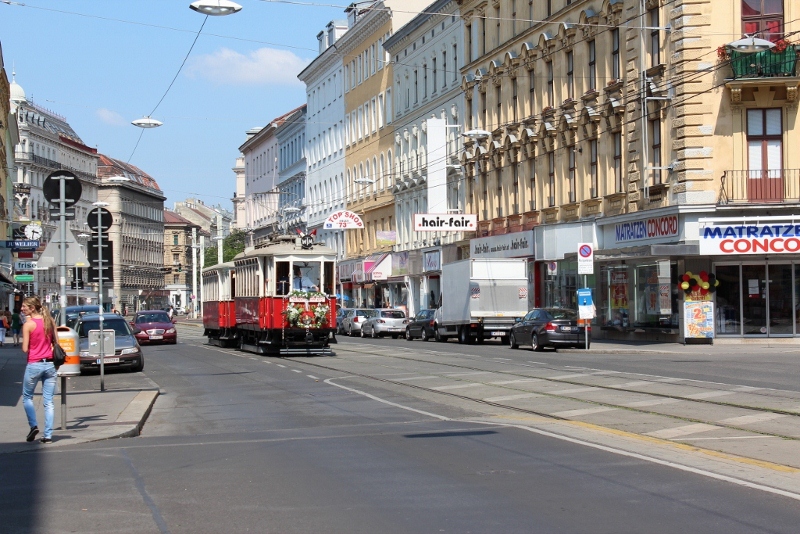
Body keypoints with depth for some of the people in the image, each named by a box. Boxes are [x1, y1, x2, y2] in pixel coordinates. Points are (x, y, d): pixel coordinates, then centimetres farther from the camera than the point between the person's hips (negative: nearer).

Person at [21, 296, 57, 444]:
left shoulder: (28, 324, -10)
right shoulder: (49, 321, 5)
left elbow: (25, 349, -11)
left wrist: (24, 344, 9)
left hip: (34, 365, -4)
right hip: (50, 364, 4)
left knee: (27, 397, 15)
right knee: (48, 401, 5)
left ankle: (33, 425, -1)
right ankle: (48, 435, 3)